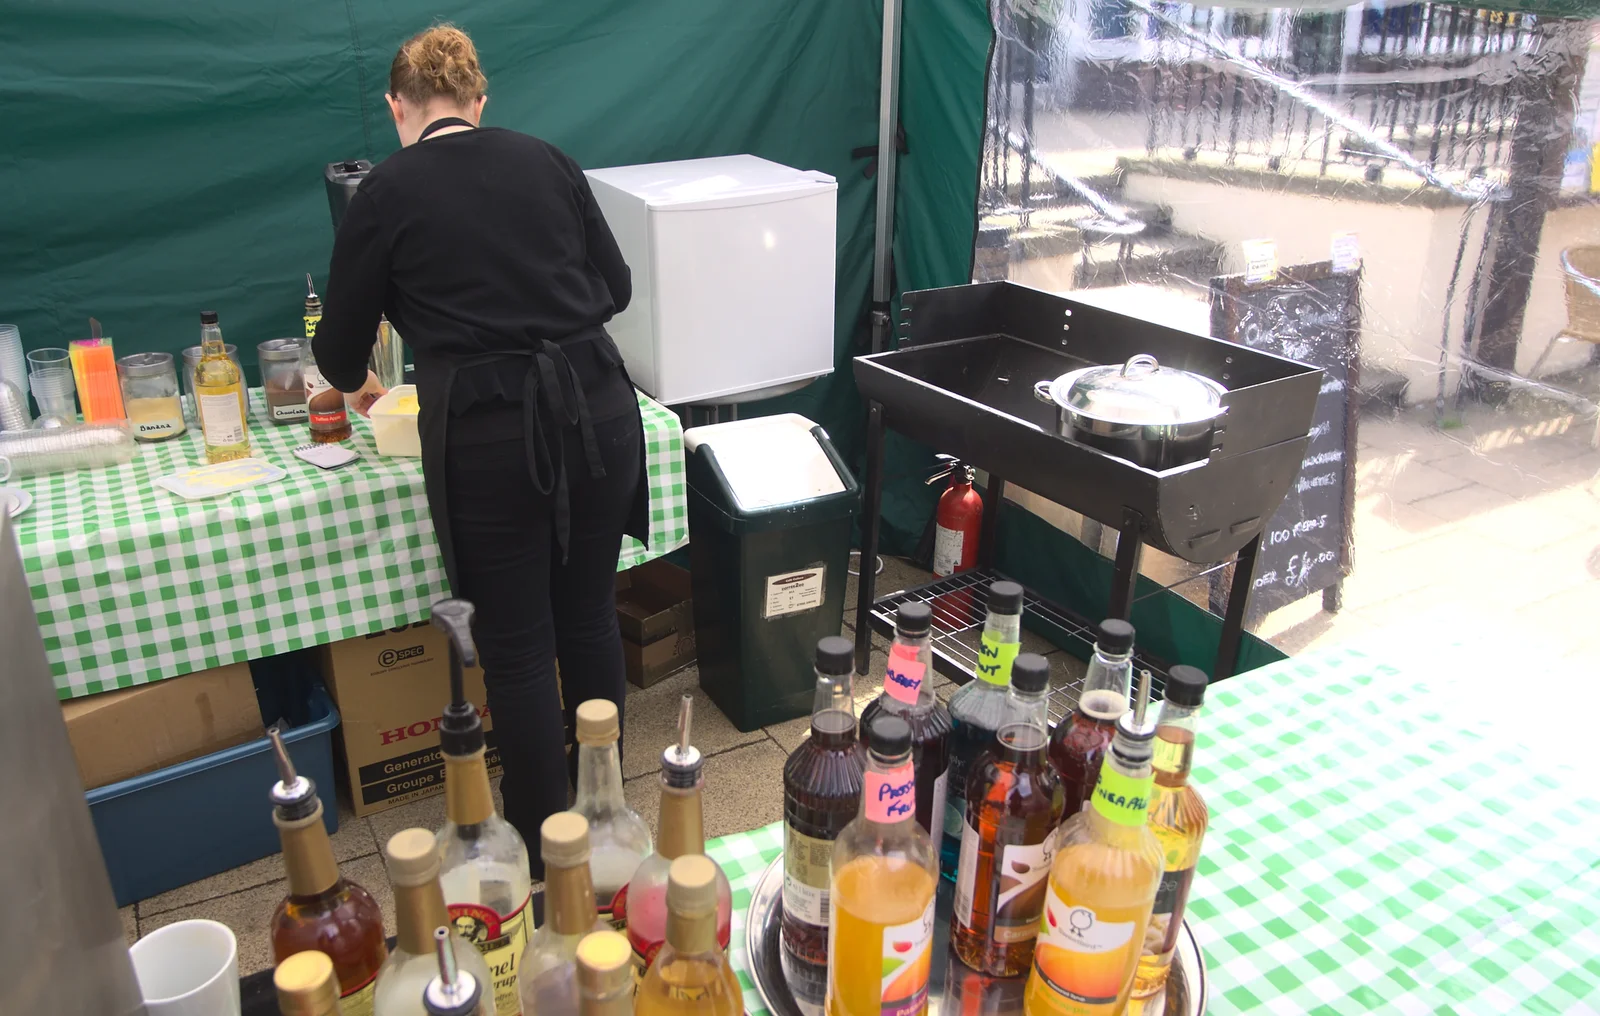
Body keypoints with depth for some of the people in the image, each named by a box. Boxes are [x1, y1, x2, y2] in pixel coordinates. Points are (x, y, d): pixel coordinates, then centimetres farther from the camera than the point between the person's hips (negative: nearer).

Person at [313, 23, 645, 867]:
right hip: (598, 410, 4)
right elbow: (615, 286, 14)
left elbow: (342, 345, 9)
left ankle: (543, 849, 22)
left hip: (490, 436, -4)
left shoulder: (387, 191, 1)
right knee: (589, 617, 18)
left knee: (516, 644, 8)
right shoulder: (546, 161, 9)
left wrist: (356, 383, 31)